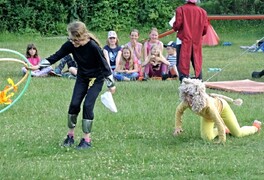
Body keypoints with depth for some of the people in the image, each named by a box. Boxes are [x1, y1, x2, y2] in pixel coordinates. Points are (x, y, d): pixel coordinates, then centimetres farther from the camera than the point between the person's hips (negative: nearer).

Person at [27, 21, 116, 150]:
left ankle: (87, 140, -3)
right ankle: (70, 136, 11)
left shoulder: (93, 47, -30)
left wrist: (111, 84, -12)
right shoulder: (70, 45, -17)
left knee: (88, 105, -13)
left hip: (96, 79, -5)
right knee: (74, 104, -5)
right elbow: (56, 56, -11)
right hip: (82, 77, 5)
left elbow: (104, 64, -20)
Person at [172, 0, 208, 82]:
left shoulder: (181, 9, -8)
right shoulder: (202, 11, 2)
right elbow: (205, 29, 3)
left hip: (184, 42, -3)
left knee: (183, 64, -2)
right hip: (197, 43, 3)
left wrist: (174, 27, 11)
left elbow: (177, 25, -11)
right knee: (197, 64, 13)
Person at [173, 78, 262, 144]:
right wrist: (178, 127, -13)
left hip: (221, 107, -4)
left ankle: (256, 126, 38)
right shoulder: (186, 102, -34)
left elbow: (218, 121, -40)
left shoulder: (207, 104, -48)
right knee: (206, 137, -10)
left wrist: (222, 139, -35)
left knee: (238, 133, 6)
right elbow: (179, 111, -11)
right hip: (207, 115, 4)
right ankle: (225, 129, 20)